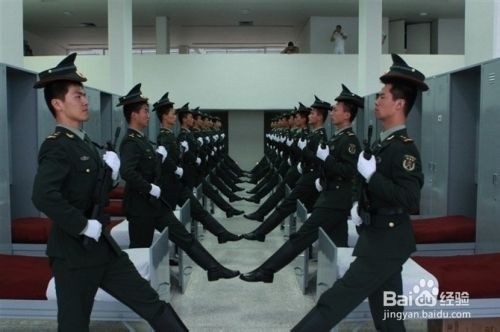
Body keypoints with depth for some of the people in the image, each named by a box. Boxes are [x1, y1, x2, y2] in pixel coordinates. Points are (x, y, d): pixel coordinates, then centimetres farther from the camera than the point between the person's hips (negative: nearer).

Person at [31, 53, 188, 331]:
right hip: (74, 252, -8)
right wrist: (83, 225, -25)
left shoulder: (83, 141, 12)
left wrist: (110, 171, -2)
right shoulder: (56, 146, -17)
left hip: (102, 245, 8)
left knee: (151, 303, 10)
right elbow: (44, 196, -33)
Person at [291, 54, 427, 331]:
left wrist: (371, 174, -25)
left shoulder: (404, 148, -17)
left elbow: (409, 201, -27)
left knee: (337, 300, -5)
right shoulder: (384, 142, 11)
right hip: (378, 238, 9)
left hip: (386, 243, -9)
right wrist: (359, 205, 7)